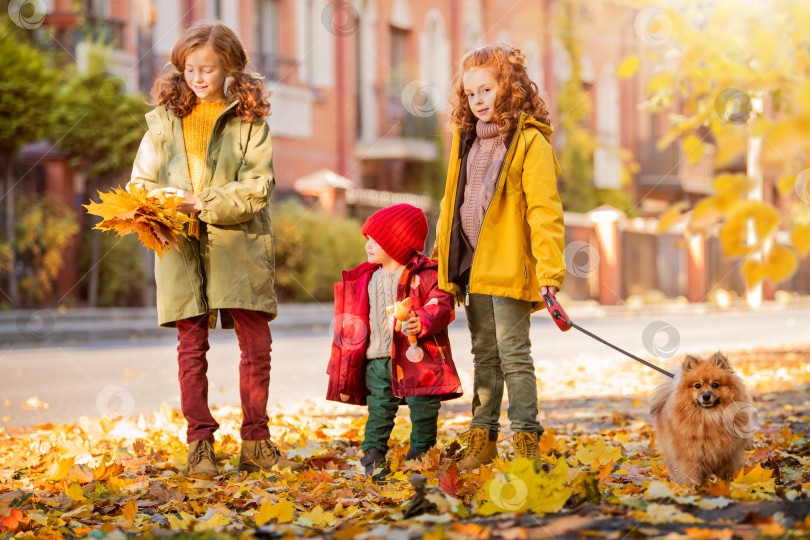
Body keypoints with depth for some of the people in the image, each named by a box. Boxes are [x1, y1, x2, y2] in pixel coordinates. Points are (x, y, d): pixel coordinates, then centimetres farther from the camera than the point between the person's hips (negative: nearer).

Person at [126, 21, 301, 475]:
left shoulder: (250, 120, 4)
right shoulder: (166, 118, 10)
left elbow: (257, 188, -6)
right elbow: (141, 180, 8)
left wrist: (203, 203, -16)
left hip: (240, 244, -1)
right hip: (183, 248, 1)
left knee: (257, 343, -2)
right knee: (192, 347, 1)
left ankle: (256, 442, 9)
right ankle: (200, 444, 8)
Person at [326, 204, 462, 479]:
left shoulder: (424, 274, -6)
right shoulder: (368, 279, 14)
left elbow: (442, 306, -13)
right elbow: (358, 320, 20)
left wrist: (423, 323, -31)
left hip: (416, 356, -4)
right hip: (377, 358, 5)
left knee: (422, 407, 1)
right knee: (379, 408, 4)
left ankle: (420, 454, 15)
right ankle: (373, 455, 11)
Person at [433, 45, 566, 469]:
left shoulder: (529, 141, -8)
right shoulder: (466, 139, 14)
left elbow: (545, 211, -12)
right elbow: (451, 202, 22)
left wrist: (549, 273, -19)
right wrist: (441, 259, 20)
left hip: (510, 267, -7)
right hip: (472, 266, 7)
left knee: (513, 355, -6)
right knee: (484, 355, 13)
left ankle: (526, 441, 0)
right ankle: (482, 439, 20)